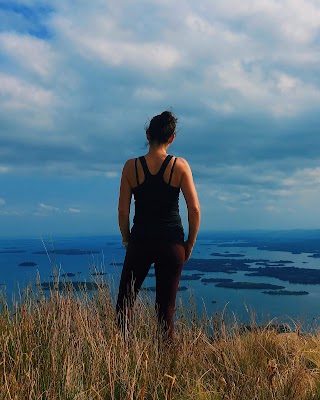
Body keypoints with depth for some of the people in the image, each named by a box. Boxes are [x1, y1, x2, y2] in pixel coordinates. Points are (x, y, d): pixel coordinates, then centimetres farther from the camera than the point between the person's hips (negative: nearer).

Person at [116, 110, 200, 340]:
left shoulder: (131, 166, -2)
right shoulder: (180, 166, -3)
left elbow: (123, 211, -1)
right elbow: (195, 209, -6)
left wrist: (127, 240, 11)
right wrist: (190, 243, 6)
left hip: (140, 241, 0)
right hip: (172, 243, 0)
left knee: (125, 301, 13)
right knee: (166, 307, 10)